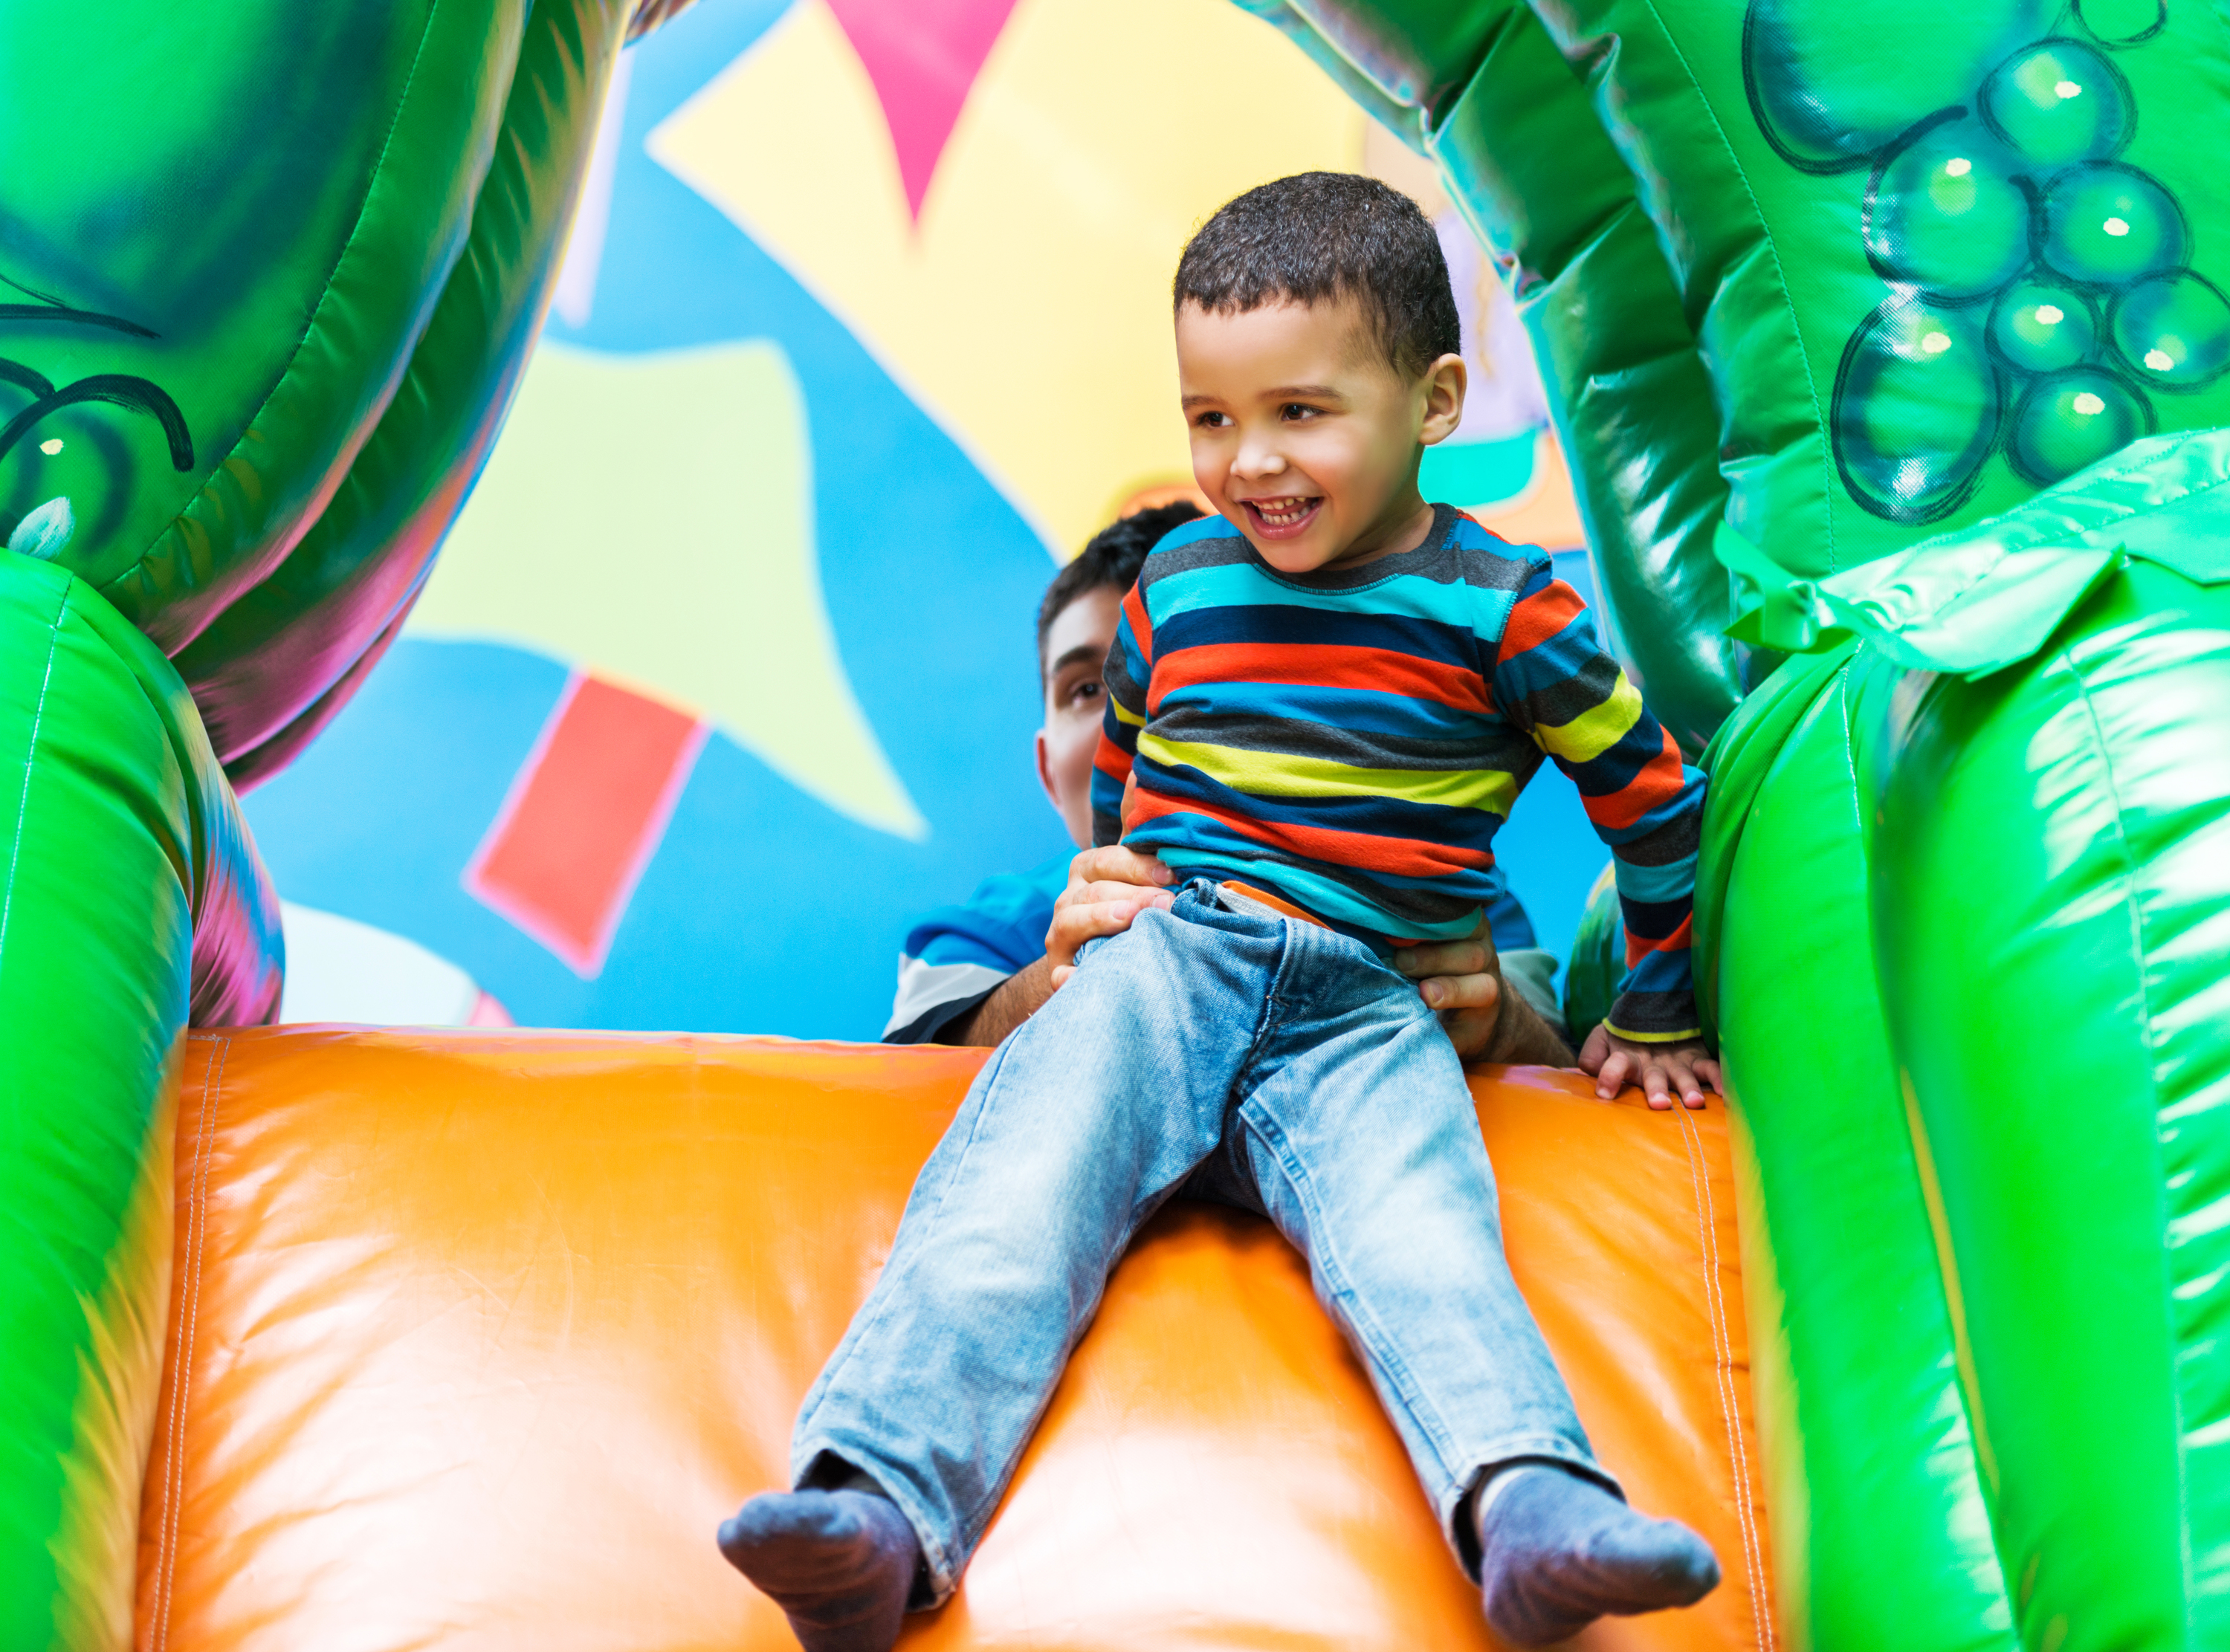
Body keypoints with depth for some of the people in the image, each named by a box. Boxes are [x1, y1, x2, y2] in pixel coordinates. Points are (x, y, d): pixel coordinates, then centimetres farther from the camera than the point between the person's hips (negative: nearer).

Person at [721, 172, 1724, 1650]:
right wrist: (1087, 925, 30)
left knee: (1416, 1231, -31)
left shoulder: (1505, 610, 2)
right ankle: (873, 1504, -43)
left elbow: (1659, 803, 14)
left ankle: (1533, 1515, -55)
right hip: (1164, 959, 2)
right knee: (1020, 1192, -27)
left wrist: (1656, 1018, 20)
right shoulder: (1178, 585, 12)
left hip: (1369, 1012, -1)